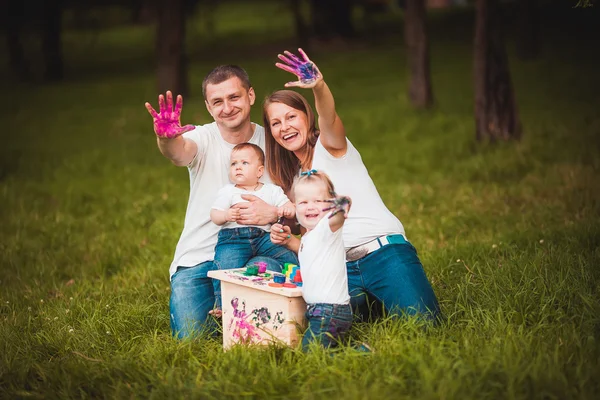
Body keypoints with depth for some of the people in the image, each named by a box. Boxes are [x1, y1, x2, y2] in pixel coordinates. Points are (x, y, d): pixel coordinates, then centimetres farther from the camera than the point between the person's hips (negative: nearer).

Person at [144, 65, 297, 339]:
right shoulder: (204, 138, -4)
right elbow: (179, 152, -29)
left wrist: (274, 213, -22)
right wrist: (166, 139, -53)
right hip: (198, 257, 0)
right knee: (191, 338, -14)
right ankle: (220, 307, 22)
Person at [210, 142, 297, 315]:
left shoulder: (272, 190, 16)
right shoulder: (227, 192, 12)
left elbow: (289, 206, 11)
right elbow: (215, 215, 4)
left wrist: (288, 210, -14)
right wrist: (226, 215, -19)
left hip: (264, 237, 2)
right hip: (233, 237, -2)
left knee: (290, 258, -15)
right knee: (226, 266, -26)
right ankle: (221, 304, -11)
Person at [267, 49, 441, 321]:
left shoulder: (329, 145, 5)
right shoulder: (293, 180, 21)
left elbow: (329, 118, -21)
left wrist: (318, 85, -43)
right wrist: (289, 241, 0)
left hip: (383, 253, -6)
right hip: (342, 271, 6)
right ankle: (372, 303, 10)